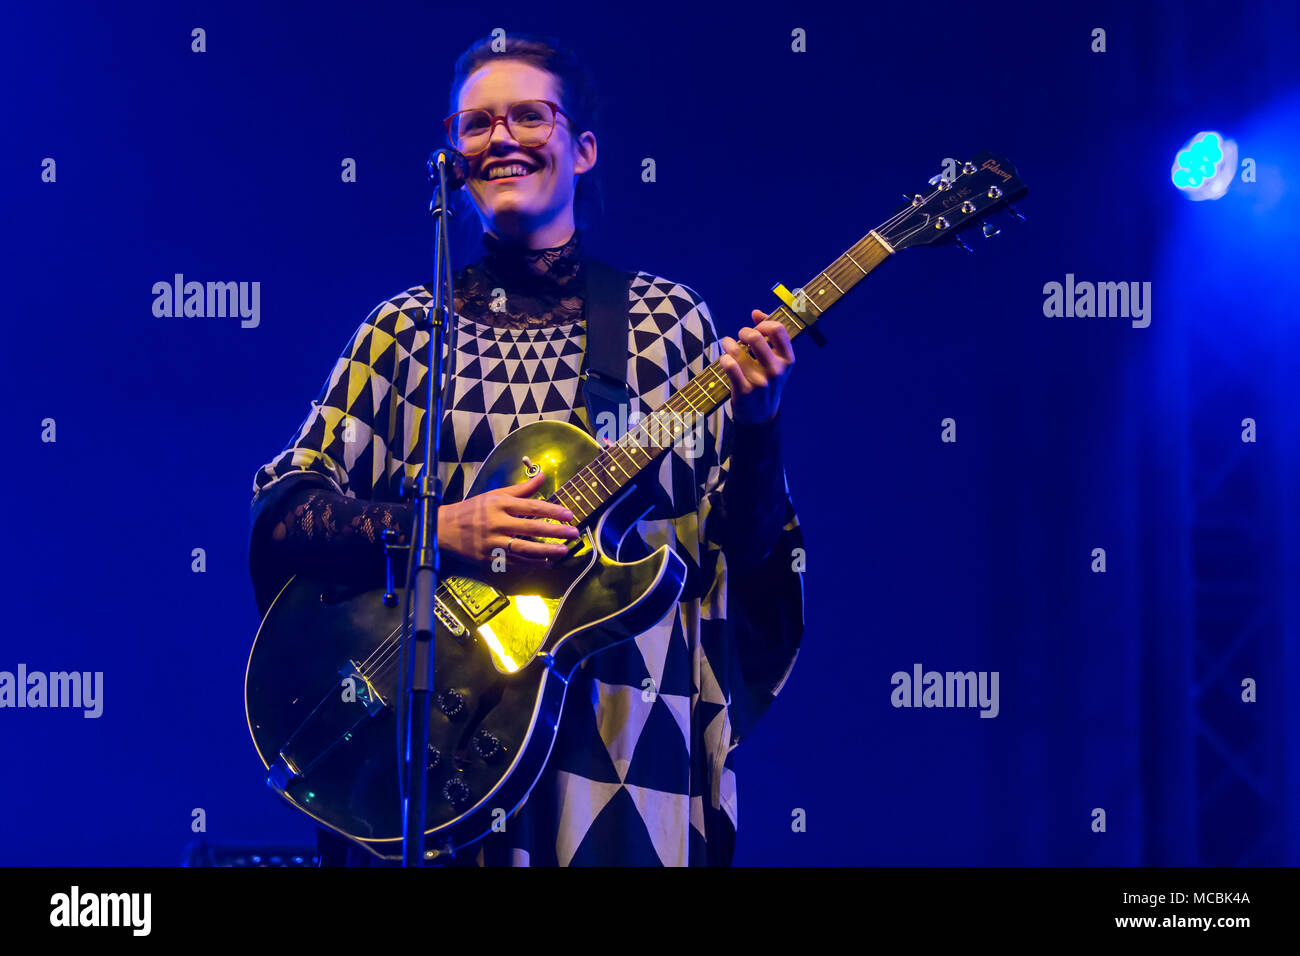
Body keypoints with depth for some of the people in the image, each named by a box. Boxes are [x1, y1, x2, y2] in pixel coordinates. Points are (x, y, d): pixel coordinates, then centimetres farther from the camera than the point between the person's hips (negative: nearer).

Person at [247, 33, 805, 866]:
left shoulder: (667, 319, 7)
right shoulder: (407, 327, 7)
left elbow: (743, 543, 3)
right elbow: (282, 509, -1)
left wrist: (756, 424, -15)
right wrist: (442, 530, -15)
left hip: (624, 731, 0)